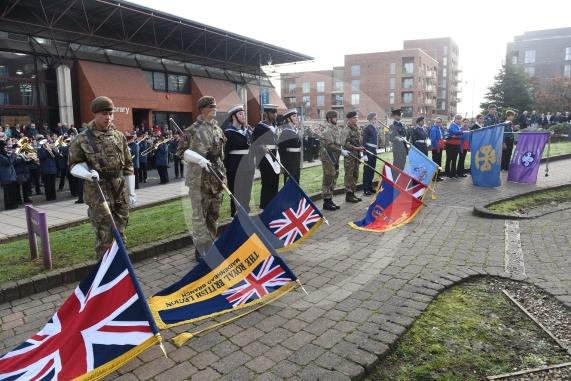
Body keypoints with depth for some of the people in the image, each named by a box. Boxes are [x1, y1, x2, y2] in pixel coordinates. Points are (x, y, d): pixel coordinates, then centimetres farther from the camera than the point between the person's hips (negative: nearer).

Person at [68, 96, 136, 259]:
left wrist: (131, 192, 9)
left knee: (120, 235, 15)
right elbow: (74, 164, 3)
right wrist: (88, 174, -19)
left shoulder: (119, 136, 6)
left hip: (121, 193, 4)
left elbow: (128, 165, 10)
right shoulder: (82, 139, -5)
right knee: (105, 237, 0)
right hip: (98, 194, -4)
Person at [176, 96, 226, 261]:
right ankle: (202, 249, 7)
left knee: (214, 214, 14)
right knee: (200, 215, -1)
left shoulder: (218, 128, 12)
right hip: (199, 178, -7)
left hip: (217, 177, 7)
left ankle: (210, 245, 27)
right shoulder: (193, 130, -9)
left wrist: (222, 172, 20)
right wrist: (199, 159, -23)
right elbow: (180, 151, -11)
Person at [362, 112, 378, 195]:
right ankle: (366, 190, -1)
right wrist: (365, 153, -18)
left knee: (372, 170, 13)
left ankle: (370, 187, 23)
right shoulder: (367, 128, -9)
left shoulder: (375, 128, 14)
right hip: (368, 150, -8)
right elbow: (364, 142, -13)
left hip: (374, 150, 8)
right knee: (367, 170, -5)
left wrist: (376, 147, 16)